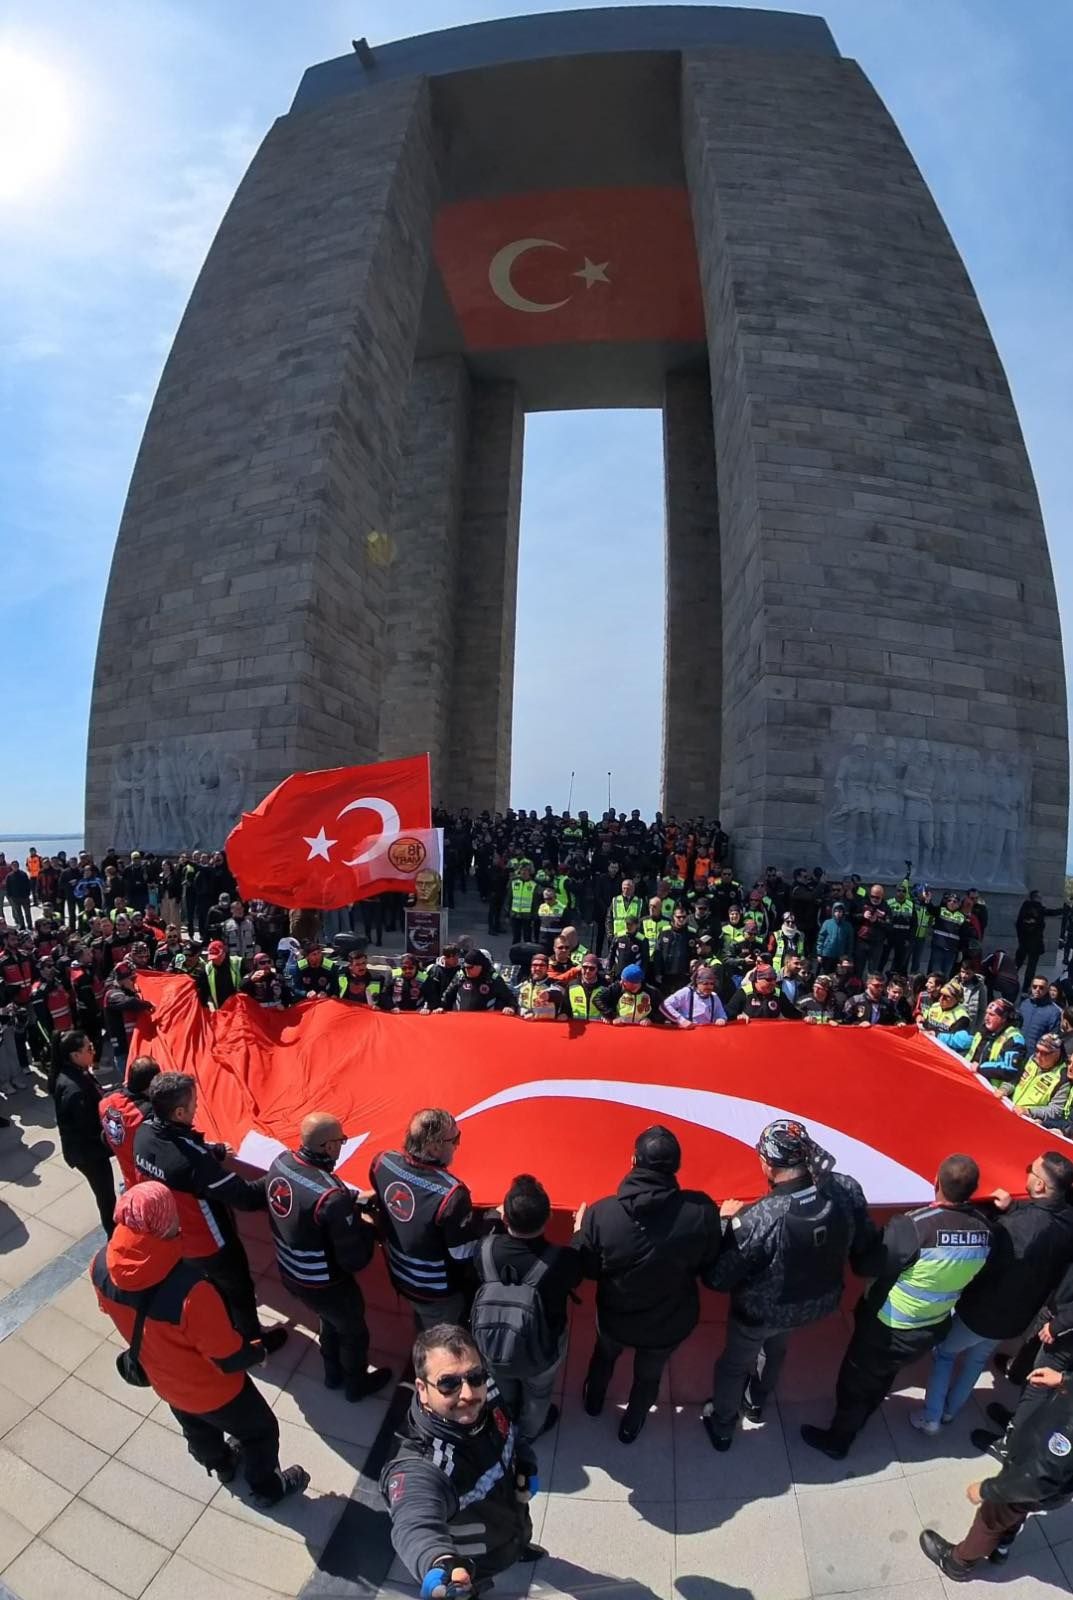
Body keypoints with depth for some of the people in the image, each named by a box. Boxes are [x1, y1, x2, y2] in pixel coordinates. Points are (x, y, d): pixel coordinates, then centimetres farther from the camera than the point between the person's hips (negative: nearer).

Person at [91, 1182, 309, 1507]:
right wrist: (257, 1352, -8)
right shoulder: (189, 1289, -46)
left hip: (162, 1379, 6)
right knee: (259, 1431, 26)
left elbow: (113, 1310, -4)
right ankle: (267, 1489, 51)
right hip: (212, 1389, -5)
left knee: (196, 1428, 37)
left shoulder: (101, 1266, -28)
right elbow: (230, 1358, -30)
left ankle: (221, 1465, 64)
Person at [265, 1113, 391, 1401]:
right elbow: (355, 1260, -28)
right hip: (324, 1284, -6)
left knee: (328, 1321, 35)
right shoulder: (332, 1196, -39)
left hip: (289, 1273, 6)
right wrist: (367, 1227, -10)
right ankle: (356, 1384, 50)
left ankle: (333, 1374, 58)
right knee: (353, 1331, 26)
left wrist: (353, 1200, -2)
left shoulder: (281, 1163, -17)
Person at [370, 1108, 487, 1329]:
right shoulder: (450, 1193, -40)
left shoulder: (382, 1162, -22)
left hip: (400, 1276, 5)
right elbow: (464, 1253, -25)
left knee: (424, 1338, 33)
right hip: (438, 1293, -5)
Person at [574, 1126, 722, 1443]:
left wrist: (579, 1232, 4)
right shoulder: (702, 1211, -31)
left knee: (604, 1356, 35)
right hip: (671, 1323, 0)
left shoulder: (600, 1213, -32)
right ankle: (631, 1425, 58)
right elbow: (710, 1265, -12)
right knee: (649, 1376, 33)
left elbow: (586, 1269, -14)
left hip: (614, 1318, 0)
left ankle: (593, 1401, 62)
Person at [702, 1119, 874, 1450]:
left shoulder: (758, 1219, -42)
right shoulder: (848, 1189, -28)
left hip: (761, 1312, -4)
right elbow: (865, 1247, -7)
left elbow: (716, 1278, -28)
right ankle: (757, 1402, 63)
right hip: (820, 1302, 5)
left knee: (735, 1364, 28)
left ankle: (722, 1426, 53)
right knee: (776, 1348, 37)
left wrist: (725, 1221, -16)